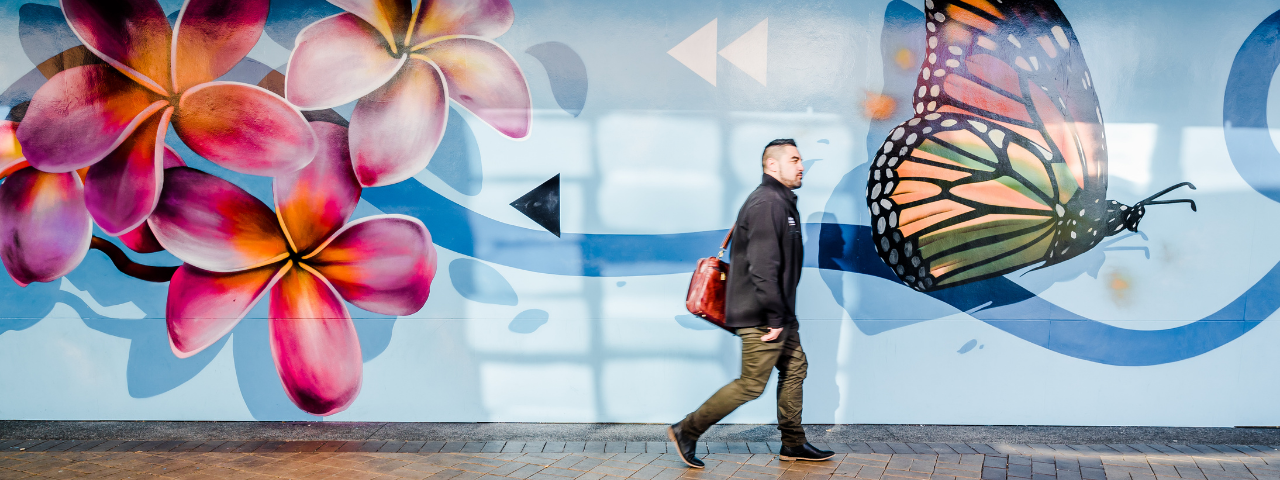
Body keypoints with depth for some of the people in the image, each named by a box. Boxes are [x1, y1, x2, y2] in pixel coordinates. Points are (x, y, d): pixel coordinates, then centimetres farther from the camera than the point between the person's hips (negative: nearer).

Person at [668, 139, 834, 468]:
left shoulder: (781, 202, 16)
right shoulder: (767, 204, -19)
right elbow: (763, 268, -25)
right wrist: (775, 318, -23)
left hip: (778, 314, 11)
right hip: (762, 317, -11)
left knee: (795, 369, 14)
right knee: (751, 384, -5)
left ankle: (793, 444, 23)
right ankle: (687, 431, 2)